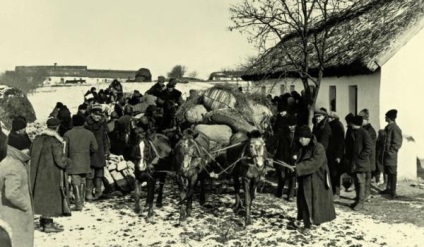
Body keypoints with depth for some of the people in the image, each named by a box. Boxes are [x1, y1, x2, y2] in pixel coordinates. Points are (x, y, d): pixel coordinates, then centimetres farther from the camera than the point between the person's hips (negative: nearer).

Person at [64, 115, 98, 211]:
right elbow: (94, 148, 6)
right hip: (85, 163, 3)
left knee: (76, 183, -2)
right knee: (82, 181, 17)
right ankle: (81, 202, 27)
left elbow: (64, 150, -5)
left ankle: (79, 204, -6)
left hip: (73, 163, -3)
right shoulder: (89, 134, 2)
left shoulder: (68, 134, -7)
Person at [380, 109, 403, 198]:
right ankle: (388, 188, 25)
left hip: (391, 155, -8)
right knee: (388, 172, 15)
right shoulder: (387, 127, 12)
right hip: (386, 154, 8)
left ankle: (393, 191, 2)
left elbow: (397, 143, -15)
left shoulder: (395, 128, -14)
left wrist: (391, 151, -15)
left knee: (392, 173, -2)